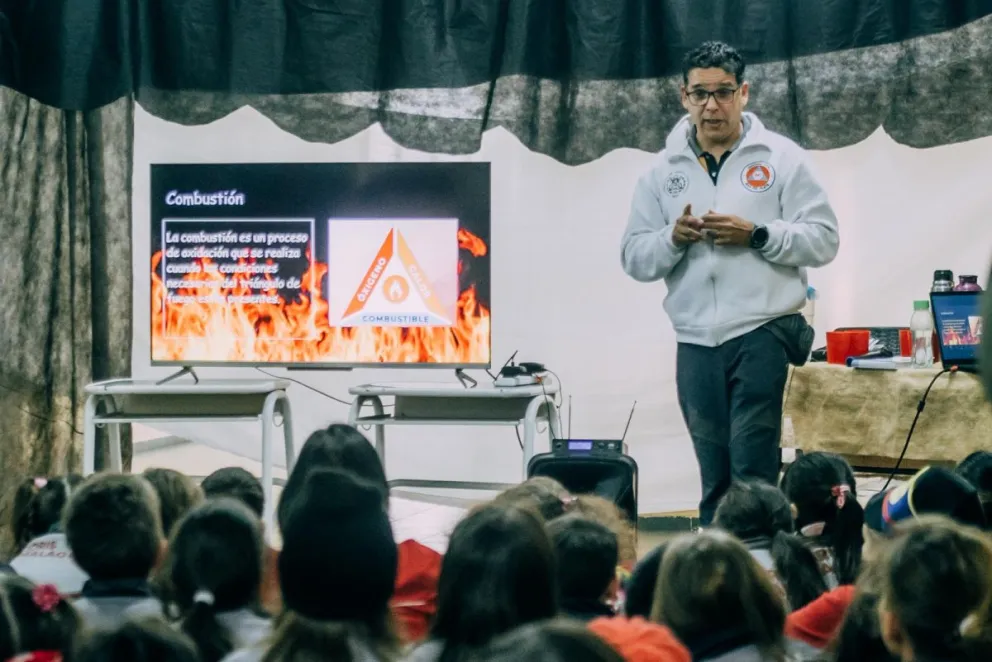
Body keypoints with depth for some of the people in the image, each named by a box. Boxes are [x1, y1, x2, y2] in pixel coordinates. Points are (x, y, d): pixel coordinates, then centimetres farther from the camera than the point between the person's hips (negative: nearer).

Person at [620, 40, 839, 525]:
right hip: (695, 339, 4)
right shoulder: (663, 172, 12)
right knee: (714, 475, 9)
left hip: (763, 332, -4)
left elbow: (823, 239, -2)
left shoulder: (781, 158, 3)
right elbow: (634, 259, 10)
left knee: (753, 470, -11)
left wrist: (757, 234, -15)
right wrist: (673, 238, -10)